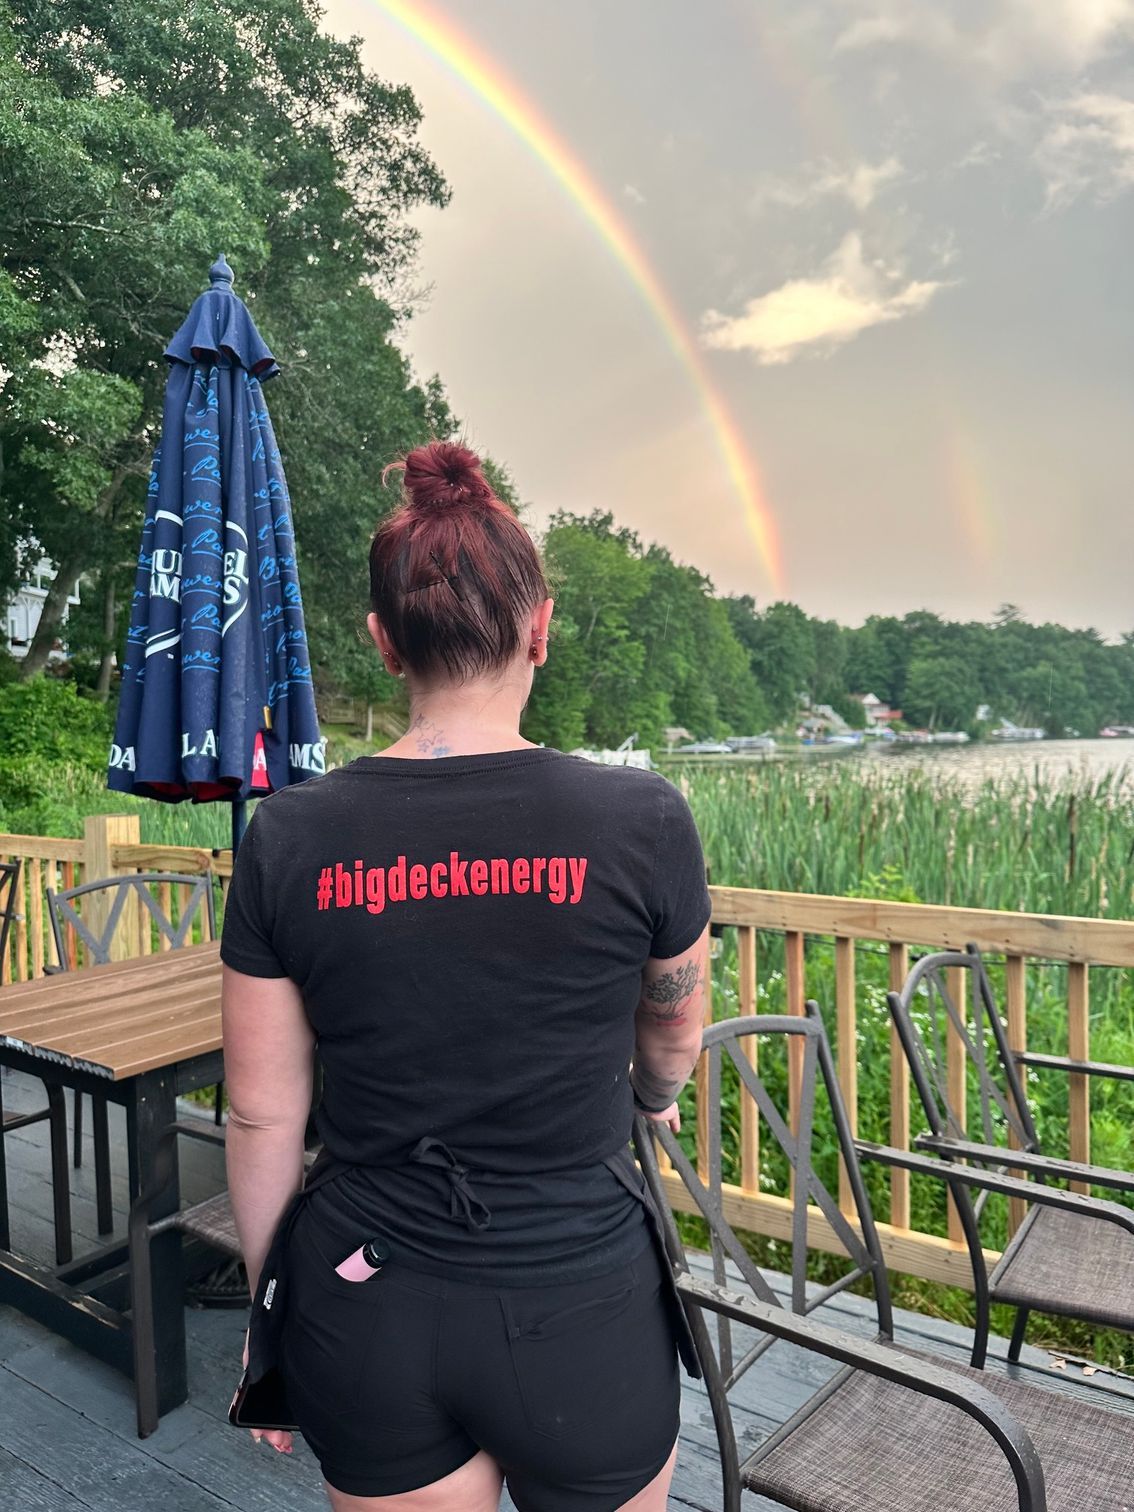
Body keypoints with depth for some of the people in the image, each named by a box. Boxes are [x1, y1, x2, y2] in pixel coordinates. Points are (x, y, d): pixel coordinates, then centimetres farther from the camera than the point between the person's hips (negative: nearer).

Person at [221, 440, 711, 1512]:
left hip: (364, 1319, 2)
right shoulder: (641, 818, -16)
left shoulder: (290, 837, -12)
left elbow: (262, 1115, -3)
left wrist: (270, 1302, 13)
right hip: (582, 1309, -1)